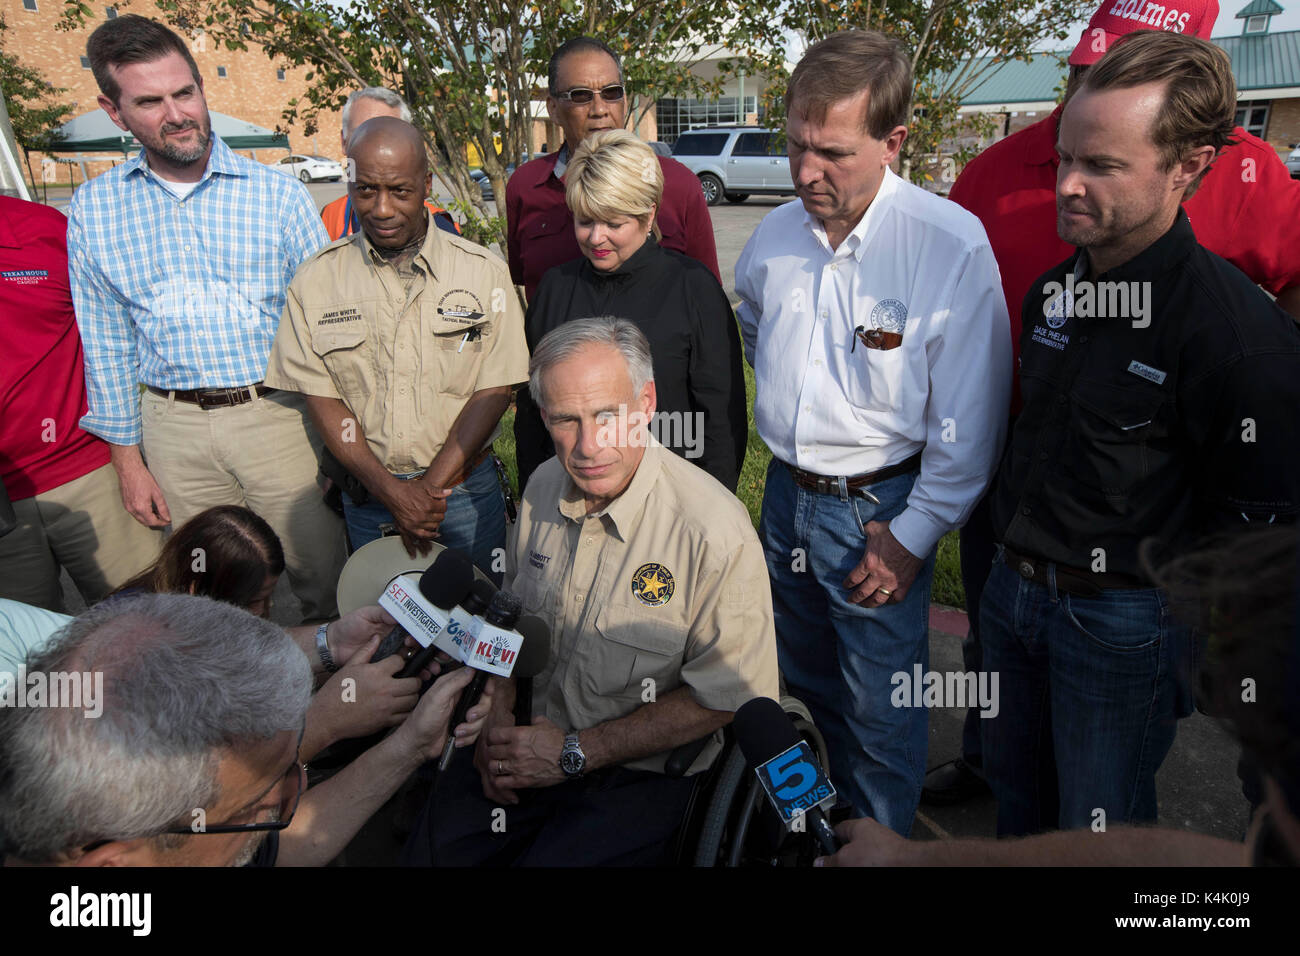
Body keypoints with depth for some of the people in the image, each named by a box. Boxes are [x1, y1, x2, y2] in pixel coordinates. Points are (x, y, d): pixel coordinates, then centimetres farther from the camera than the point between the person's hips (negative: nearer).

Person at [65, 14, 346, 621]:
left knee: (322, 582, 3)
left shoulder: (280, 195, -1)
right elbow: (107, 343, 10)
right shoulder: (92, 210, 5)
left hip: (278, 412, -2)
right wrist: (128, 459, 8)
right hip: (174, 428, 2)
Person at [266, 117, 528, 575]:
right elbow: (321, 398, -3)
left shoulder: (482, 271, -4)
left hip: (464, 487, -1)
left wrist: (431, 486, -14)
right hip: (366, 492, 1)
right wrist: (391, 490, -13)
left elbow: (494, 390, -7)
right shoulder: (315, 280, 0)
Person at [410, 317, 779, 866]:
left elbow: (726, 697, -17)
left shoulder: (714, 529, -23)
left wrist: (576, 753, -15)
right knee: (429, 849, -8)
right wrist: (498, 717, -1)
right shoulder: (544, 488, -1)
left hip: (643, 774, -4)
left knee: (552, 861, -23)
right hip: (531, 742, 5)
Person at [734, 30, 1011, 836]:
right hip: (786, 495, 6)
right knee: (808, 682, 23)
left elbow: (969, 417, -14)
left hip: (878, 509, -6)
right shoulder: (774, 235, 0)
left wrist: (914, 535, -12)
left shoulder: (952, 242, -17)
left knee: (882, 714, 5)